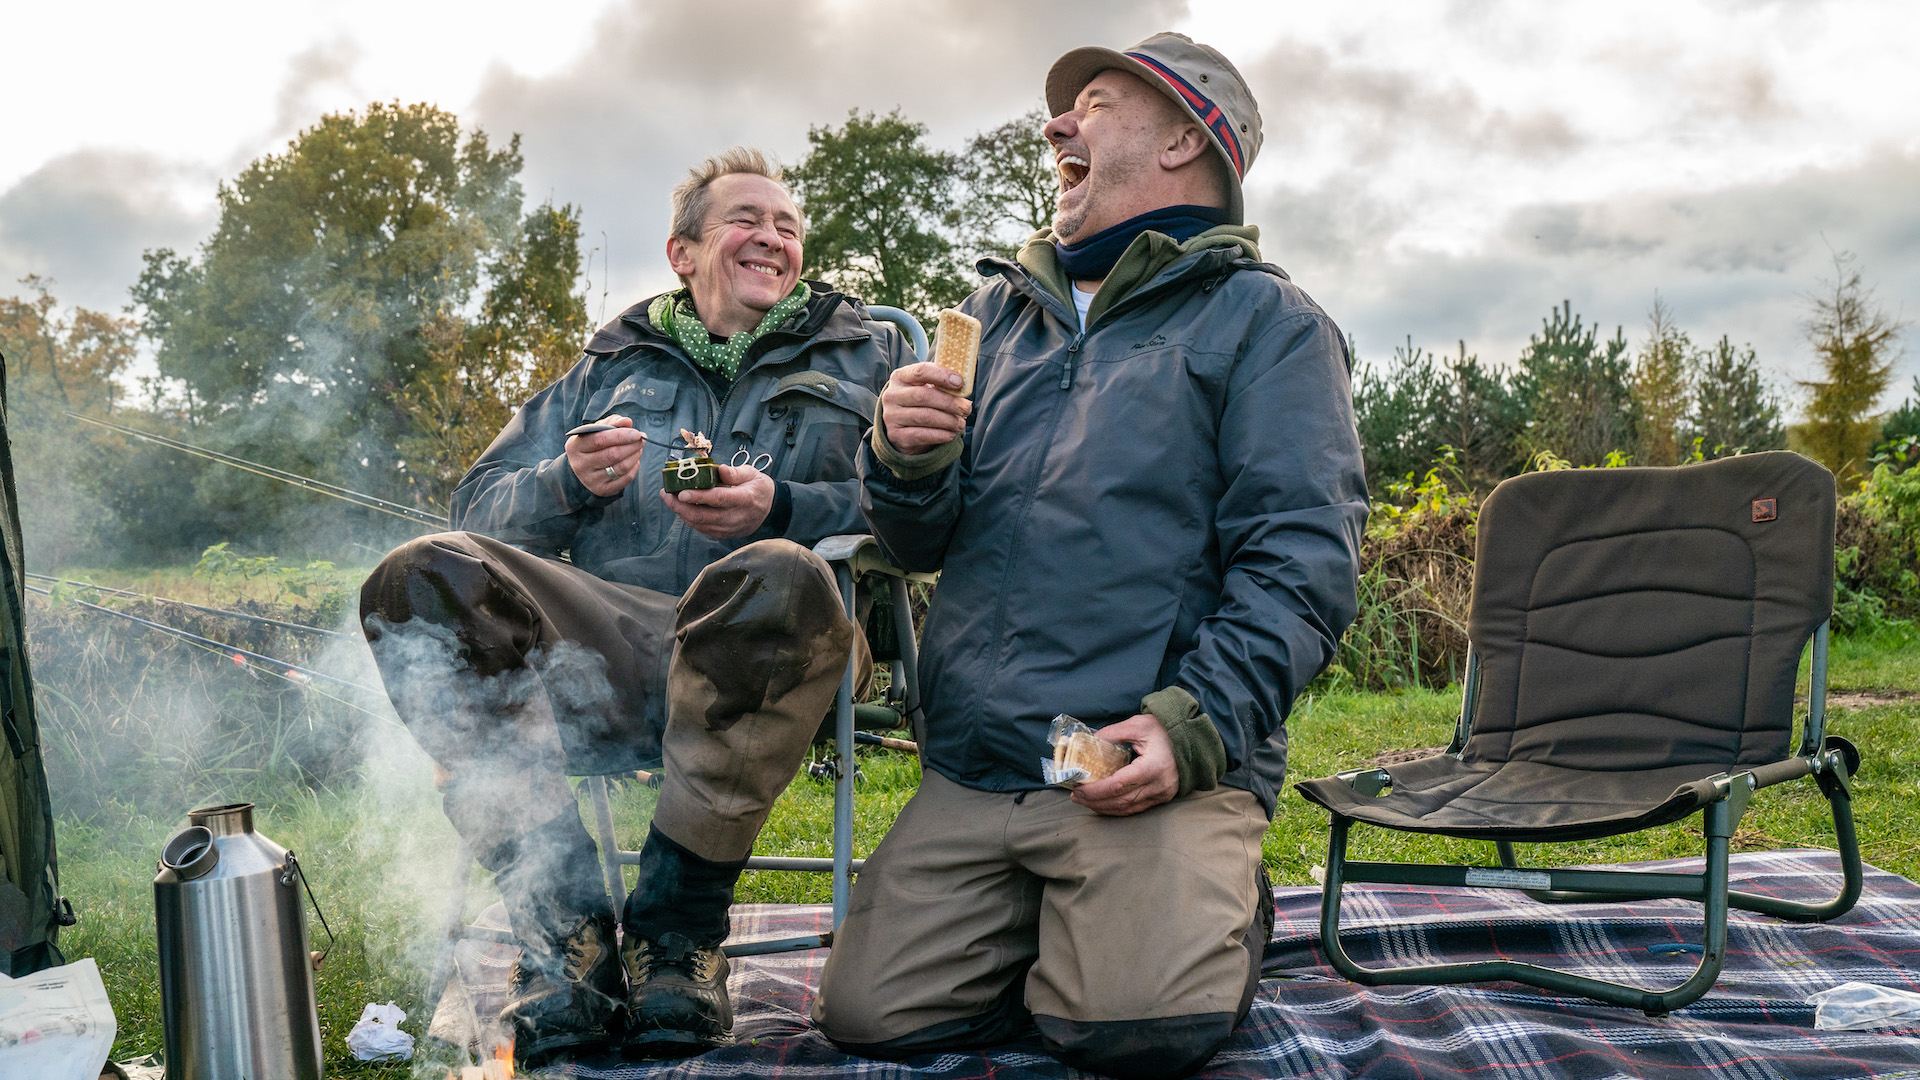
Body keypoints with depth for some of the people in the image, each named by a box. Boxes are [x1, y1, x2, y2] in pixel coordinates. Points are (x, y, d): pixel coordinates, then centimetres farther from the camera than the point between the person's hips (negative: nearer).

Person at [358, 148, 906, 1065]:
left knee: (779, 579, -39)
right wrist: (571, 481, 0)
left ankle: (677, 929, -22)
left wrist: (781, 509, -12)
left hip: (757, 661, -2)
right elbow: (477, 508, 21)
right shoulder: (612, 364, 28)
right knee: (422, 578, -24)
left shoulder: (864, 356, 22)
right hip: (602, 650, 3)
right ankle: (564, 922, -21)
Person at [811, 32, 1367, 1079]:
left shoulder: (1263, 319, 4)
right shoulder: (1000, 310, 19)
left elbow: (1302, 560, -6)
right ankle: (1053, 931, 18)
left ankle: (1215, 909, 11)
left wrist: (1195, 724, -20)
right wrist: (905, 461, -6)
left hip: (1161, 767, -4)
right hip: (973, 768, 5)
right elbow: (924, 543, 17)